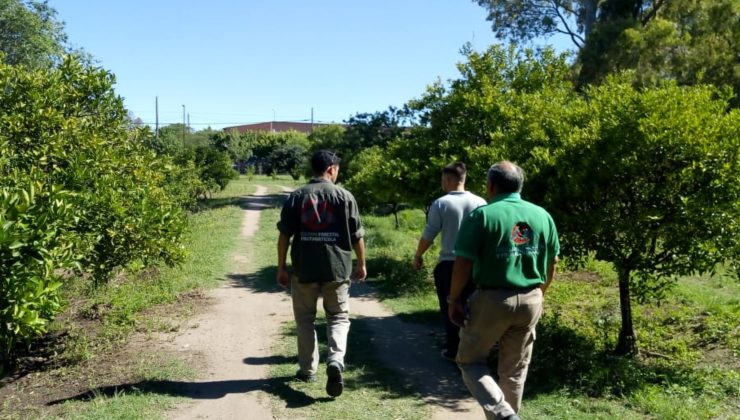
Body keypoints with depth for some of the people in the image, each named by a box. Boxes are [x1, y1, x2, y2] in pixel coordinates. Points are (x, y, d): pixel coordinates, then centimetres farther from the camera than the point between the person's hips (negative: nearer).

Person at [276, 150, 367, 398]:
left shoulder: (296, 197, 1)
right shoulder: (344, 197, -1)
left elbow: (284, 235, -1)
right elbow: (357, 236, 1)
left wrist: (281, 267, 7)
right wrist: (361, 264, 14)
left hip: (304, 269, 1)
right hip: (337, 269, -1)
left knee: (305, 319, 15)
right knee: (338, 317, 11)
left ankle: (308, 369, 23)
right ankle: (336, 361, -11)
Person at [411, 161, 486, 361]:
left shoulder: (441, 203, -9)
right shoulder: (480, 203, 0)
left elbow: (428, 235, -6)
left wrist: (418, 256, 10)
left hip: (448, 264, -3)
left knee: (450, 310, 10)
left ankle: (453, 350, 14)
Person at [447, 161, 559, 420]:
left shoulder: (482, 215, -10)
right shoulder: (542, 216, 5)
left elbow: (463, 264, -14)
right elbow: (552, 263, 11)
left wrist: (454, 300, -3)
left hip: (492, 299, -4)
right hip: (530, 301, 5)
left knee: (470, 360, 11)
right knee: (515, 369, 17)